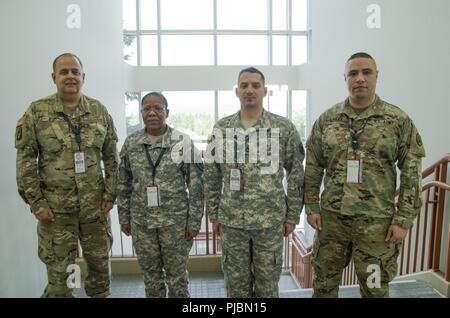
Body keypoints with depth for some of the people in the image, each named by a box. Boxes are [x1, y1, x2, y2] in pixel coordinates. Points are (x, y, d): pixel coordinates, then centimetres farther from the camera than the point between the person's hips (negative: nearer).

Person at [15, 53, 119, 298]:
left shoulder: (99, 110, 3)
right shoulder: (37, 112, -2)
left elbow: (111, 158, 5)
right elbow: (25, 160, -3)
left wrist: (110, 195, 0)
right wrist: (36, 202, -7)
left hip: (95, 204, 2)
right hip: (55, 206, -2)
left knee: (100, 263, 14)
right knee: (58, 269, 10)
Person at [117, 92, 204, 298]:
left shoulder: (183, 142, -7)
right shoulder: (131, 143, 2)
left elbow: (196, 184, -6)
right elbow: (123, 184, 9)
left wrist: (194, 221, -7)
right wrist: (124, 218, 8)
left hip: (175, 221, -2)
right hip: (141, 222, 3)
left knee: (177, 275, 11)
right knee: (150, 275, 17)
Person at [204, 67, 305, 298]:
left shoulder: (284, 128, -3)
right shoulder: (221, 128, 2)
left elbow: (296, 175, 0)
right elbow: (211, 177, 6)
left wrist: (293, 216, -2)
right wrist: (214, 215, 5)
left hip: (270, 220, -1)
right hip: (231, 221, 2)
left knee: (267, 284, 14)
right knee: (236, 284, 15)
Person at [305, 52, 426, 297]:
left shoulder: (399, 120, -3)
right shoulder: (327, 119, 2)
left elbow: (411, 173, -3)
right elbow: (313, 167, 5)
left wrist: (403, 219, -7)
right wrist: (311, 207, 2)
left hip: (376, 220, -1)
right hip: (331, 216, 2)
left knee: (374, 288, 14)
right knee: (324, 283, 15)